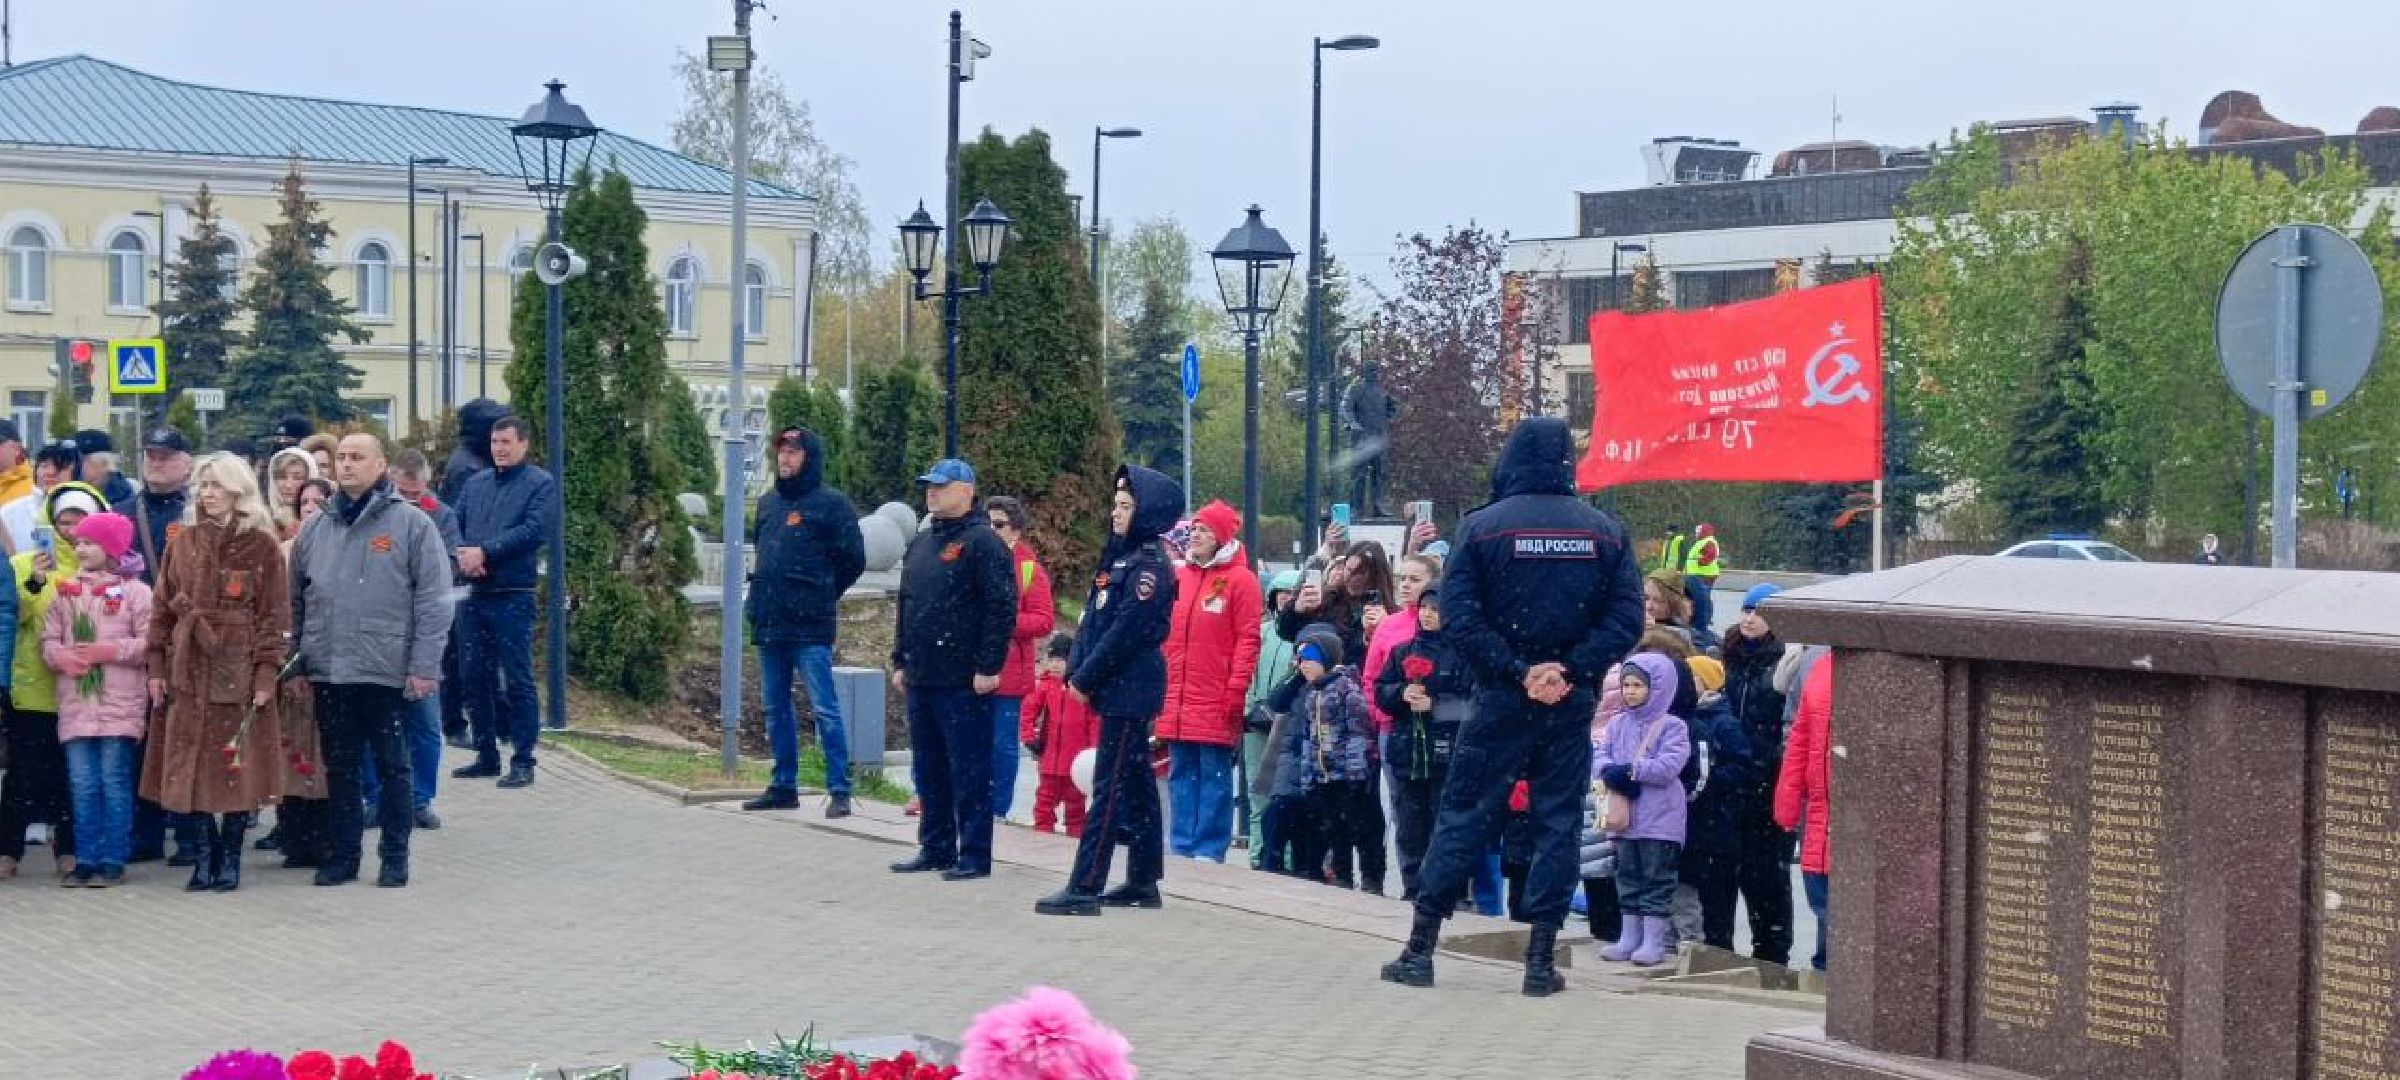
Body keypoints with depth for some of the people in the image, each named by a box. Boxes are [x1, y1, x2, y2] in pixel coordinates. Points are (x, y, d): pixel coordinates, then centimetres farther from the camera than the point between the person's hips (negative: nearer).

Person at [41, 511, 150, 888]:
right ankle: (86, 859, 11)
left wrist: (109, 650, -16)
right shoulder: (66, 592, 13)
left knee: (115, 783, -1)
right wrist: (60, 656, -10)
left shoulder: (135, 590, -1)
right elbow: (49, 638, 10)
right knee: (83, 785, 6)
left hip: (119, 705, -4)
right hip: (76, 705, 4)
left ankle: (113, 860, 4)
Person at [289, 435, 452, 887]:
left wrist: (424, 665, -13)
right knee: (339, 767, 11)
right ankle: (343, 854, 19)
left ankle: (395, 856, 13)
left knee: (393, 766, 4)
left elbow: (432, 600, -7)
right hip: (329, 673, 4)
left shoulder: (411, 523, -4)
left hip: (388, 672, -4)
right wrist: (295, 664, 7)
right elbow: (297, 601, 14)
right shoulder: (315, 529, 11)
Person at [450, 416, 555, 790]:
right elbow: (454, 524, 9)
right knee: (474, 676, 10)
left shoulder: (540, 483, -2)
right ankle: (487, 755, 21)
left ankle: (522, 761, 0)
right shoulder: (474, 483, 15)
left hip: (513, 596, -6)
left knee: (517, 680, -5)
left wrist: (485, 551, -17)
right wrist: (463, 552, -12)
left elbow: (534, 530, -14)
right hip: (475, 594, 6)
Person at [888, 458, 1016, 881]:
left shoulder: (983, 542, -10)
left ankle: (974, 856, 1)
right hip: (921, 679, 9)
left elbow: (1002, 608, -15)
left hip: (963, 683, -9)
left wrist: (988, 667, -18)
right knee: (928, 770, 13)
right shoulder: (921, 543, 18)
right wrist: (901, 662, 19)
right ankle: (935, 850, 22)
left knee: (969, 771, -4)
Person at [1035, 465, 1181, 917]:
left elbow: (1124, 632, -19)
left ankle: (1085, 887, -10)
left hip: (1129, 691, -9)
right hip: (1119, 689, 9)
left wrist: (1085, 680, -14)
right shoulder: (1120, 557, 15)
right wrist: (1076, 671, 6)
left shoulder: (1150, 566, -13)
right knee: (1136, 785, 13)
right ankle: (1143, 881, 19)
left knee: (1110, 787, -9)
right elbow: (1093, 618, 15)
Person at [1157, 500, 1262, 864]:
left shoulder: (1240, 580, -4)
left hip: (1216, 703, -6)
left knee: (1214, 776, -2)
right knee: (1181, 776, 9)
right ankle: (1181, 847, 14)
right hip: (1178, 701, 6)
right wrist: (1161, 685, 12)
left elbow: (1248, 641, -8)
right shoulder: (1181, 576, 14)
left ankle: (1209, 850, 1)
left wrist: (1235, 691, -14)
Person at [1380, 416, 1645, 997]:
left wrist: (1516, 672, -10)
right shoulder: (1604, 531, 2)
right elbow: (1626, 618, -5)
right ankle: (1541, 960, 6)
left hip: (1501, 702, -1)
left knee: (1464, 816, 5)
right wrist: (1571, 672, -10)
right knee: (1558, 823, 8)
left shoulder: (1481, 527, -4)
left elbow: (1460, 617, -12)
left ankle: (1420, 949, 6)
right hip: (1571, 703, 1)